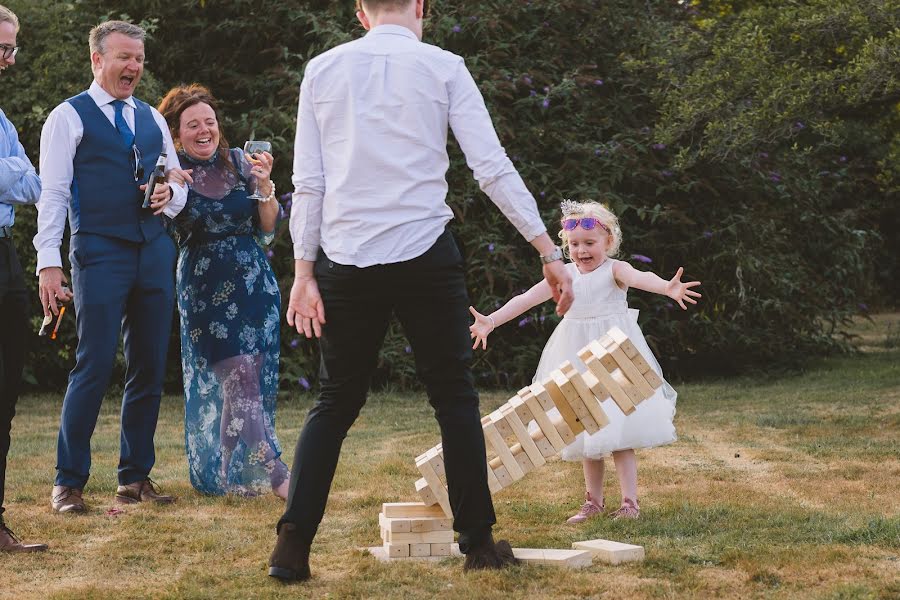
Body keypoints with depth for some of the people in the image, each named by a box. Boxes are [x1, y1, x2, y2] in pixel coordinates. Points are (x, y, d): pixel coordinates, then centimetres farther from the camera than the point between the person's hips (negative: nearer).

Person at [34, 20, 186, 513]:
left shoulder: (152, 119, 17)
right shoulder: (69, 118, 0)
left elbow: (179, 185, 22)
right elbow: (53, 193, -5)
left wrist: (170, 196, -3)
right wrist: (48, 261, -14)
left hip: (154, 250, 6)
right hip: (99, 251, -6)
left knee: (149, 369, 6)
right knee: (94, 367, -9)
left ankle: (135, 477, 15)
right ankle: (68, 482, -1)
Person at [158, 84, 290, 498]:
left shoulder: (239, 163, 6)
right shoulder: (171, 172, -1)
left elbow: (268, 230, 5)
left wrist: (265, 187, -11)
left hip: (254, 282, 4)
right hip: (206, 289, -4)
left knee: (256, 381, 5)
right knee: (239, 376, -13)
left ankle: (225, 473, 18)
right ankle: (276, 476, -17)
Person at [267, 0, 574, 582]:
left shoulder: (323, 70, 7)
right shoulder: (444, 67, 1)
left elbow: (307, 182, 3)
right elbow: (494, 168, -4)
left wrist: (304, 271, 5)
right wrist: (549, 251, -1)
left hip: (346, 261, 2)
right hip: (426, 255, -2)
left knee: (336, 401, 10)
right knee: (455, 396, 9)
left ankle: (293, 545, 0)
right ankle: (479, 542, 10)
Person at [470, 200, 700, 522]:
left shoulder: (614, 270, -9)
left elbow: (640, 277, -30)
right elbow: (527, 298, -3)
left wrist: (668, 288, -51)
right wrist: (491, 320, -14)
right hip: (576, 360, 5)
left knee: (618, 433, -6)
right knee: (586, 434, 10)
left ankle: (629, 502, 0)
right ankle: (593, 501, 21)